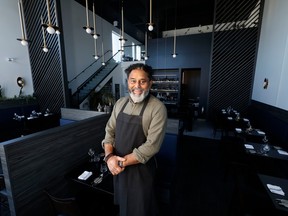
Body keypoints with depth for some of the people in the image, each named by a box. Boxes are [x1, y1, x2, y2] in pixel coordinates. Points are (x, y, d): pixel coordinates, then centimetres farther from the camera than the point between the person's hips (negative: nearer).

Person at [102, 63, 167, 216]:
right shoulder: (120, 103, -1)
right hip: (118, 167, 5)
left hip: (140, 169, -5)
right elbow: (109, 132, 1)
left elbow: (151, 146, -23)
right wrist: (109, 156, -14)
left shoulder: (157, 108, -20)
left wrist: (123, 161, -19)